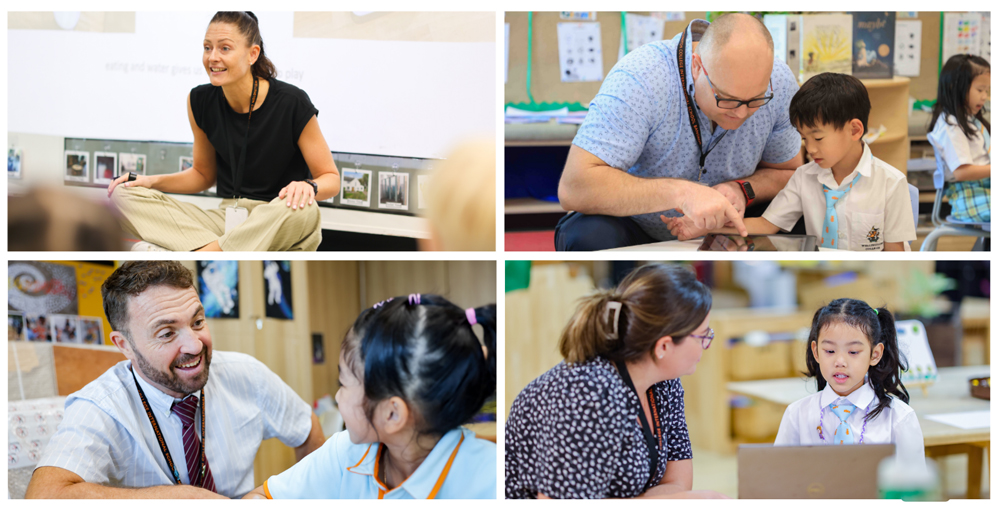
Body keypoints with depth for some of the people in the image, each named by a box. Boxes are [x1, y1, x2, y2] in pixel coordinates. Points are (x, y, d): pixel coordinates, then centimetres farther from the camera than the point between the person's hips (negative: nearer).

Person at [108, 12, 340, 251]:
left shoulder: (292, 103, -12)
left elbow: (331, 178, -5)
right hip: (228, 220, 5)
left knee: (302, 210, -42)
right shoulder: (200, 101, 3)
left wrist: (307, 186, -29)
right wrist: (152, 181, 1)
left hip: (281, 226, -4)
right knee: (124, 195, -13)